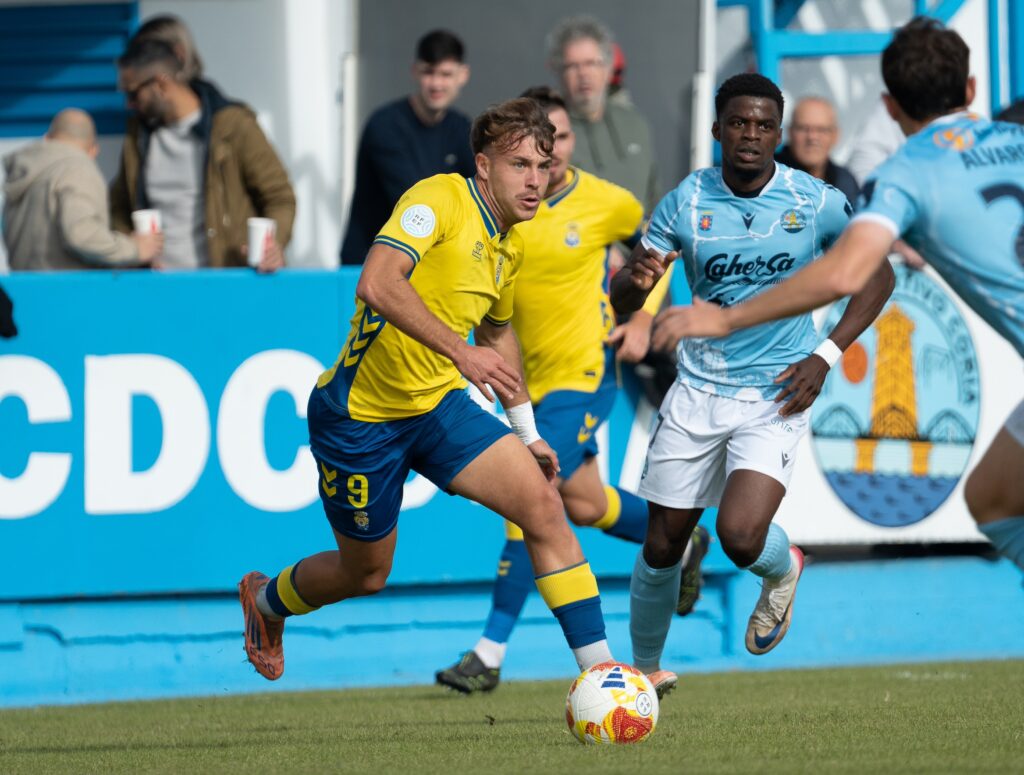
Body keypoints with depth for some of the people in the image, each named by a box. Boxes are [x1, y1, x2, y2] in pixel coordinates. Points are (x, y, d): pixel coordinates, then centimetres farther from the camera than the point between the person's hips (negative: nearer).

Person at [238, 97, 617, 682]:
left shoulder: (512, 245, 7)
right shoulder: (441, 200, -19)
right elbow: (378, 283, -35)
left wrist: (527, 431, 24)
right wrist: (461, 351, -41)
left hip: (441, 404, 7)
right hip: (362, 412, -6)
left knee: (543, 506, -13)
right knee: (366, 574, 10)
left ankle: (599, 667, -11)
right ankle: (267, 599, 42)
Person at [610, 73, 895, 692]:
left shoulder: (815, 201, -8)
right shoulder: (686, 202, -4)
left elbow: (878, 274, 4)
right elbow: (622, 303, 1)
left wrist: (827, 355, -7)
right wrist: (638, 280, -25)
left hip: (777, 394, -2)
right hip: (699, 391, 2)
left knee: (741, 536, -21)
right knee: (663, 544, 4)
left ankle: (782, 572, 17)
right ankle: (646, 670, 28)